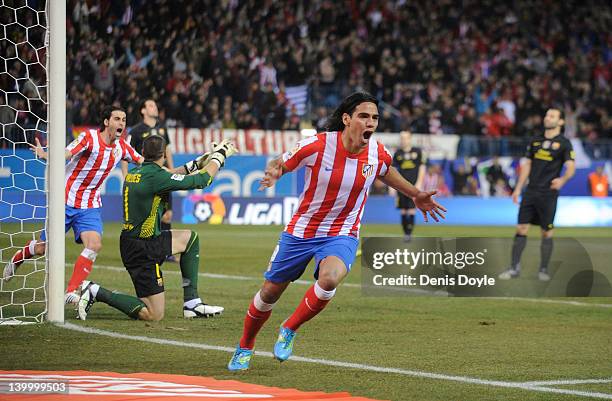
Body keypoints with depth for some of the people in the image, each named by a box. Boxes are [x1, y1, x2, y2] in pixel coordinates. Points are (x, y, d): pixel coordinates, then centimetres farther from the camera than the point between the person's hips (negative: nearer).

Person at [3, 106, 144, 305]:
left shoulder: (121, 147, 1)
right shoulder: (89, 137, -17)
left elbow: (142, 162, 18)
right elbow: (62, 157, -28)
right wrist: (44, 155, -50)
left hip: (90, 207, 4)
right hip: (67, 201, -4)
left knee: (94, 245, -20)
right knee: (44, 248, 7)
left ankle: (71, 292, -16)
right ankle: (17, 259, 40)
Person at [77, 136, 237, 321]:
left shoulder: (134, 173, 5)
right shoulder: (155, 176, -20)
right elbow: (203, 179, -13)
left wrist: (195, 164, 28)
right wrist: (220, 154, 2)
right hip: (142, 250, -9)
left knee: (190, 238, 23)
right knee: (154, 315, -5)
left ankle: (192, 304, 20)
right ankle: (96, 292, -6)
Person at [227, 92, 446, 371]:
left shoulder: (378, 153, -10)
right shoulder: (317, 145, -20)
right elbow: (280, 164, -7)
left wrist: (416, 195, 22)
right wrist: (273, 172, -31)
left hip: (342, 235, 1)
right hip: (301, 231, -1)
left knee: (329, 280, -32)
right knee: (270, 292, 9)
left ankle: (289, 331, -6)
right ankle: (245, 348, 37)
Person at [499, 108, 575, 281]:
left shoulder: (563, 143, -2)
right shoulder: (535, 141, 13)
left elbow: (571, 166, -10)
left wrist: (563, 179, -31)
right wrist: (518, 188, 14)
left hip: (548, 194, -4)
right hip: (530, 192, 4)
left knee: (546, 232, 1)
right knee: (521, 229, 0)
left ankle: (543, 270, 11)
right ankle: (514, 268, 5)